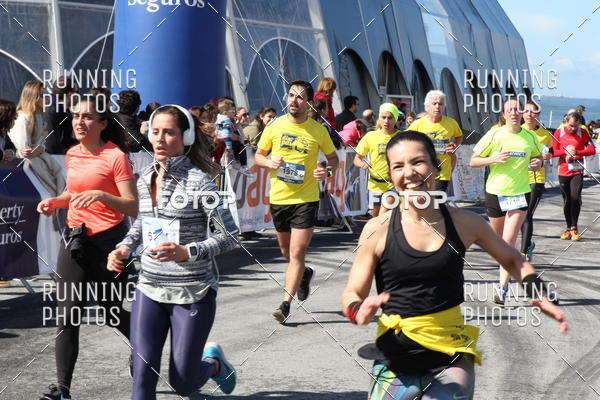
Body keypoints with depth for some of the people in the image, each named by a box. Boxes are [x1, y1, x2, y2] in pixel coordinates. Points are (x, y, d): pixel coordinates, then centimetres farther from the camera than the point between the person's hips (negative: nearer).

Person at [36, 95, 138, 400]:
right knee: (67, 316, -2)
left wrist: (103, 195, -32)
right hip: (74, 239, 5)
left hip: (108, 241, -5)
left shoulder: (116, 157, -14)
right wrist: (55, 201, 4)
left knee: (111, 313, 10)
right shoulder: (72, 155, 7)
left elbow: (133, 208, -17)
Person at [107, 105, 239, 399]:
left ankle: (213, 361, 39)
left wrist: (186, 252, -25)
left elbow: (230, 236, -13)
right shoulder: (145, 179, 5)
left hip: (193, 294, -5)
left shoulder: (198, 181, -13)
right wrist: (123, 249, 4)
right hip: (149, 288, 5)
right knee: (142, 375, -6)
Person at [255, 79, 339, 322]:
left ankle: (285, 304, -5)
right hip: (278, 198, 3)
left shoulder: (318, 130, -4)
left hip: (306, 199, -3)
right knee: (286, 251, 18)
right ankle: (304, 274, 49)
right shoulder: (275, 126, 0)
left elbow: (333, 158, 10)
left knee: (297, 252, -10)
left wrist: (328, 171, -11)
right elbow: (258, 155, 9)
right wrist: (269, 162, -13)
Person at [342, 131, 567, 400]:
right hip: (396, 362, 0)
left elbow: (512, 260, 16)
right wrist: (358, 311, -26)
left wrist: (539, 294, -2)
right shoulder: (378, 230, -6)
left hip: (452, 358, 0)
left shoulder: (465, 223, 0)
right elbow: (352, 294, -2)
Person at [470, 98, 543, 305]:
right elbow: (473, 161, -3)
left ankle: (503, 287, -12)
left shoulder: (530, 137, 2)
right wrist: (493, 158, -20)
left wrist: (538, 163, -3)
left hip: (520, 193, 0)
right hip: (495, 192, 0)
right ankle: (506, 264, 46)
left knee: (509, 240, -12)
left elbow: (538, 156, 21)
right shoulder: (494, 135, -5)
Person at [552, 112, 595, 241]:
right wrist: (565, 151, -18)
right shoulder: (559, 132, 0)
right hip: (563, 171, 1)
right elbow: (553, 151, -1)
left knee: (575, 198, -14)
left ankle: (574, 228, -2)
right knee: (567, 200, 6)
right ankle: (568, 228, 17)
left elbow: (592, 149, -8)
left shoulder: (583, 133, -2)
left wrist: (576, 152, -19)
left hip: (577, 171, -1)